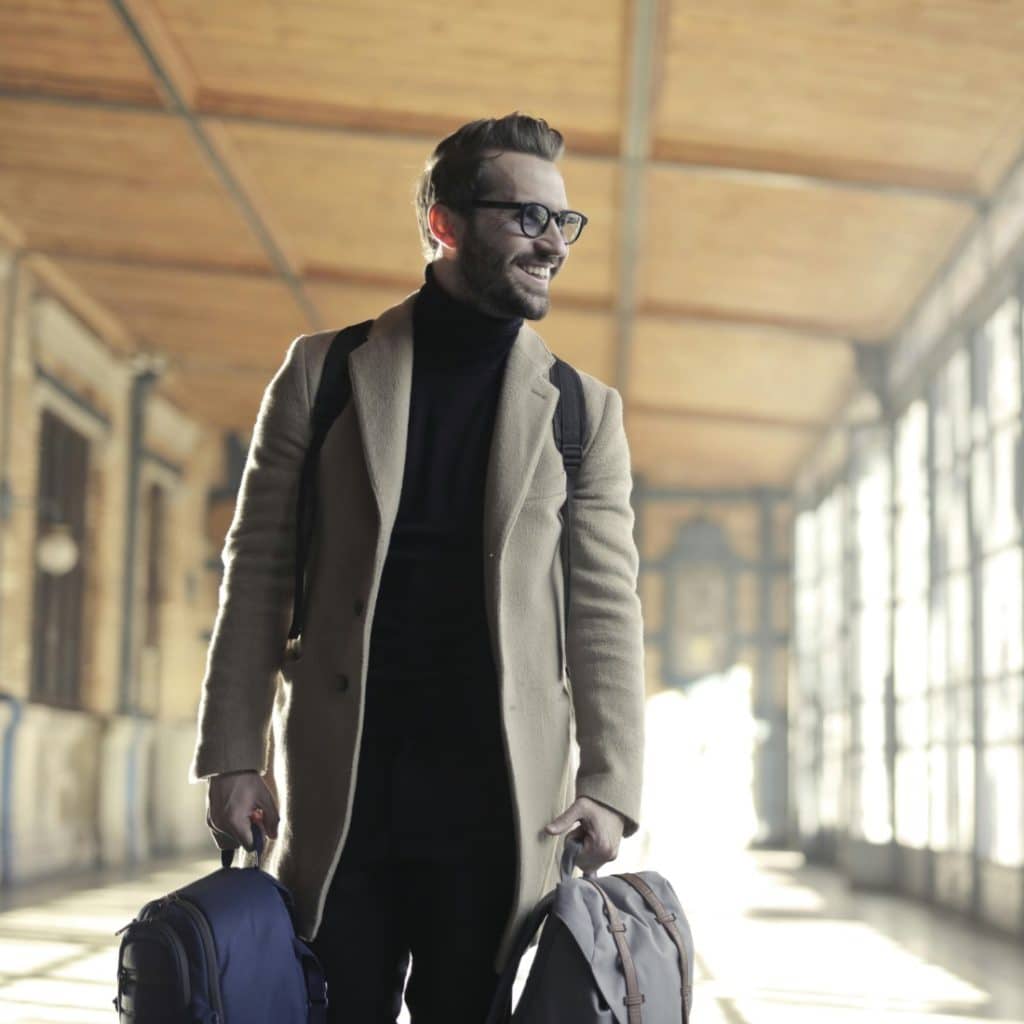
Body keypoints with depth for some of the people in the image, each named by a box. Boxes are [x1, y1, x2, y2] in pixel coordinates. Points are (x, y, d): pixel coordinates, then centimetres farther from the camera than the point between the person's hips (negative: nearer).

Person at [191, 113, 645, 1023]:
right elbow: (258, 572, 5)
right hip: (338, 794, 0)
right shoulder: (323, 373, 6)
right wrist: (234, 755, -2)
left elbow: (605, 612, 4)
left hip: (501, 805, 0)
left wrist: (609, 786, -7)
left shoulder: (584, 411, 7)